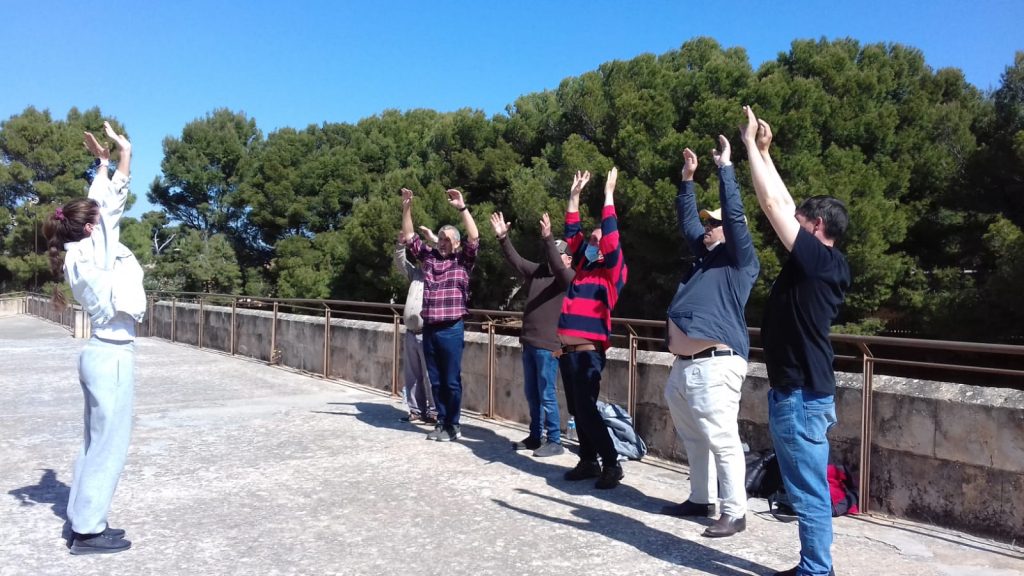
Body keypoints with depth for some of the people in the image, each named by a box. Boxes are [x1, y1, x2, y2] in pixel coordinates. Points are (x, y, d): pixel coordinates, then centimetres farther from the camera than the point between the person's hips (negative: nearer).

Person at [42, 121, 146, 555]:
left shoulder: (81, 256, 6)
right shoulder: (91, 254, -15)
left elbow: (103, 204, 16)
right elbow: (115, 200, -13)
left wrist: (103, 161, 19)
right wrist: (122, 152, -5)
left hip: (104, 353, 9)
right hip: (112, 356, -9)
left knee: (97, 444, 15)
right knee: (109, 446, 0)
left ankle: (84, 521, 24)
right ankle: (88, 530, 9)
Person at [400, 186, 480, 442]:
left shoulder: (463, 261, 0)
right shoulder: (429, 256, 11)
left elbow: (474, 238, -15)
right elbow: (409, 236, 13)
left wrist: (462, 207, -20)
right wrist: (406, 208, 2)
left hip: (451, 330, -4)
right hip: (429, 329, 4)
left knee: (451, 380, 3)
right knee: (436, 380, 12)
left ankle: (453, 425, 15)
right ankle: (441, 421, 23)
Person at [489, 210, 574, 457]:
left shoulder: (569, 278, -6)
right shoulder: (538, 271, 13)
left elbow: (558, 267, -25)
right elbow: (515, 260, 10)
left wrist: (548, 238, -35)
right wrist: (503, 238, -3)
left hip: (548, 346, -7)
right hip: (529, 343, 7)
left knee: (547, 395, -4)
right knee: (532, 394, 14)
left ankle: (554, 442, 6)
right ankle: (535, 437, 26)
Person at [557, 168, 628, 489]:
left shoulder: (611, 271, 0)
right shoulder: (583, 268, 16)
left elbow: (611, 237, -12)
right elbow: (571, 233, 22)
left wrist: (609, 194, -9)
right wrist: (575, 194, 21)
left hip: (588, 352, -7)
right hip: (567, 350, 7)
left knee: (587, 409, -8)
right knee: (577, 411, 10)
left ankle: (611, 465, 2)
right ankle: (588, 462, 20)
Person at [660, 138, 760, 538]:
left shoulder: (739, 261, 0)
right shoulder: (705, 256, 20)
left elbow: (736, 216, -12)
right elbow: (687, 220, 29)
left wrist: (725, 168, -10)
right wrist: (688, 179, 25)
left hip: (715, 366, -9)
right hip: (684, 366, 9)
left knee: (722, 441, -5)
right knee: (694, 440, 16)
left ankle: (734, 513, 3)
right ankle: (701, 500, 29)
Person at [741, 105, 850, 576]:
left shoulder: (817, 259, -14)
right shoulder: (820, 266, 10)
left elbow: (772, 202, -16)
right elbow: (784, 204, 16)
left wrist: (751, 144, -7)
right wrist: (763, 151, 17)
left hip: (802, 394, -10)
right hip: (800, 390, 10)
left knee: (809, 492, 0)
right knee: (806, 491, 16)